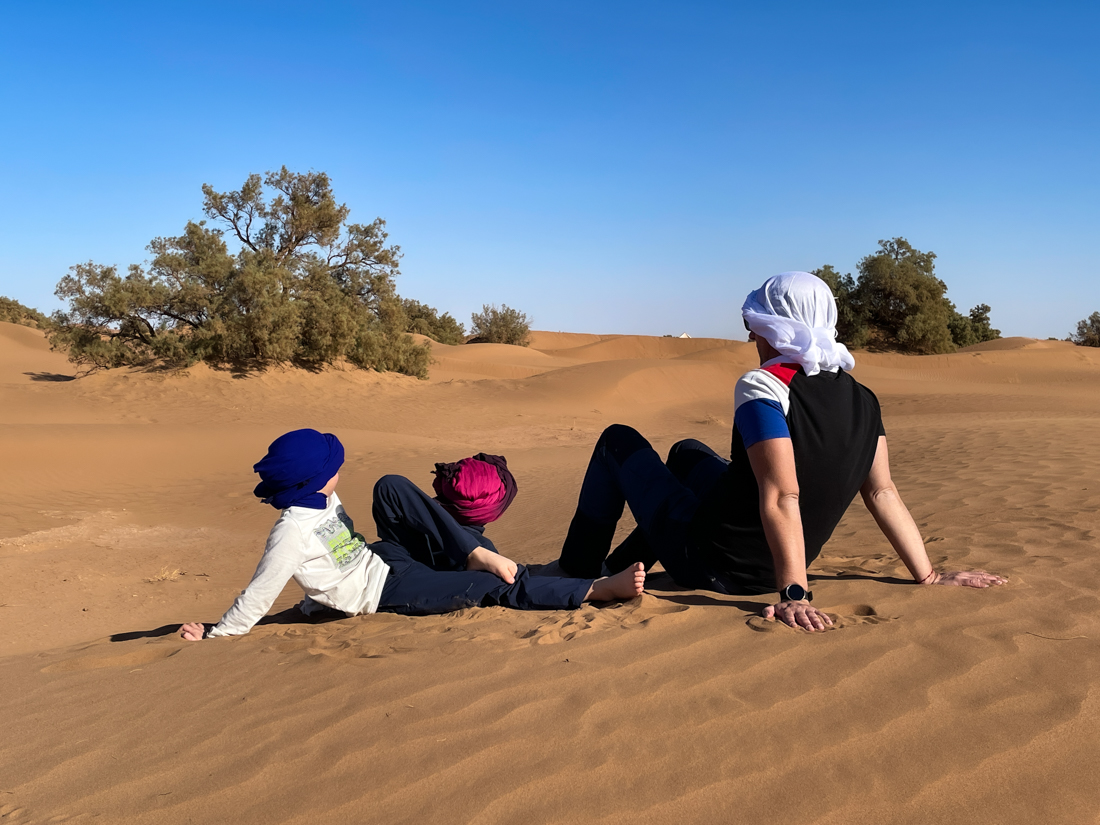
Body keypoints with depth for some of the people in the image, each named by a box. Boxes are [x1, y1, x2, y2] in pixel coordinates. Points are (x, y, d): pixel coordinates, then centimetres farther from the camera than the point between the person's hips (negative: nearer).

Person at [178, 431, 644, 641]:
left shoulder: (324, 499, 1)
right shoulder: (291, 535, -24)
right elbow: (257, 599, -17)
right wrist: (214, 635, -14)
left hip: (381, 556, 9)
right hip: (385, 592, -9)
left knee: (392, 486, -11)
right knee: (493, 588, -18)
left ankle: (474, 554, -17)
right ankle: (597, 590, -20)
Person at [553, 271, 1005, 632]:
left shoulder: (762, 386, -24)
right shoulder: (861, 400, -2)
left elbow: (782, 498, -31)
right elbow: (882, 492, -3)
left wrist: (794, 595, -33)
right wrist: (928, 574, 3)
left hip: (712, 566, -7)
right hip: (765, 570, 8)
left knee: (618, 440, 12)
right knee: (687, 451, 32)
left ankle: (578, 571, 21)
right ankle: (622, 566, 38)